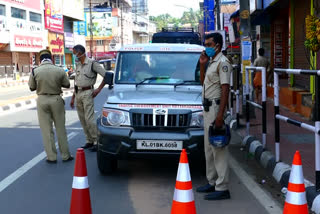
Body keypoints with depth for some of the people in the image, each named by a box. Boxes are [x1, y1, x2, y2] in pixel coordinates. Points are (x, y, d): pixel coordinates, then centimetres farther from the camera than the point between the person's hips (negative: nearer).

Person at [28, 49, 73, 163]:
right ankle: (65, 155, 16)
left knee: (46, 130, 7)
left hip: (42, 100, 0)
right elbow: (67, 85, 4)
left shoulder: (35, 71, -8)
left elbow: (32, 88, 2)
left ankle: (51, 157, 9)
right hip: (56, 100, 0)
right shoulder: (60, 70, -8)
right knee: (60, 128, 11)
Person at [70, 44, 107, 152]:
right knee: (82, 120, 8)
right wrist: (73, 98, 19)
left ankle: (97, 141, -3)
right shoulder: (77, 65, 14)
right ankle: (89, 141, 16)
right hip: (78, 94, 7)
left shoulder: (92, 63, -8)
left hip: (87, 93, -7)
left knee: (89, 119, -12)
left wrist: (98, 90, -11)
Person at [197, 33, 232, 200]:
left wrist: (220, 115, -25)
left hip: (216, 106, -10)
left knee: (218, 148, -9)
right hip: (207, 107, 10)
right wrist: (202, 65, 10)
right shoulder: (210, 62, 17)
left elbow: (225, 89, -19)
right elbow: (203, 82, 25)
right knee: (209, 148, 15)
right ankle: (212, 182, 26)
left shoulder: (222, 62, -13)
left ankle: (222, 188, -6)